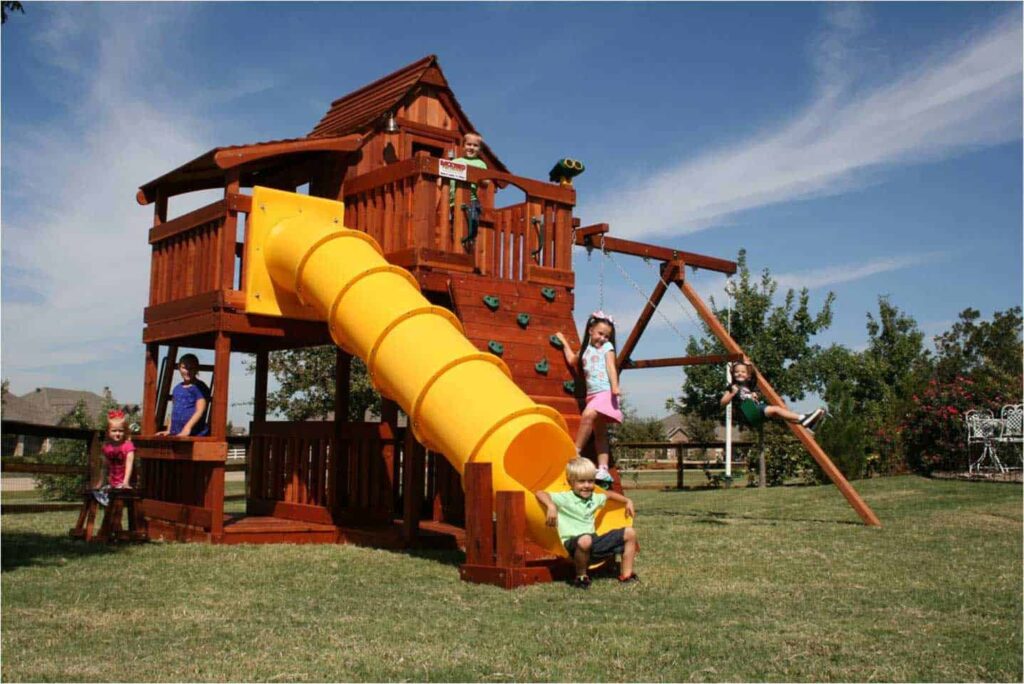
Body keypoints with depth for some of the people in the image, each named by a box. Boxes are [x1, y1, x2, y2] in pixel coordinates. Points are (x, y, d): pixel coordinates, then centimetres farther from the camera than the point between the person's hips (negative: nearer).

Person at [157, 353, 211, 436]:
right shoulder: (177, 388, 18)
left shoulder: (200, 387, -3)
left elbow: (200, 411, -12)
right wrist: (169, 430, 16)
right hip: (176, 435, 7)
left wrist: (187, 428, -22)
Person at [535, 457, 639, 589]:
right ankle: (581, 576, -15)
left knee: (630, 533, 5)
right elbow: (539, 493, -18)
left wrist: (628, 501, 28)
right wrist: (551, 506, -35)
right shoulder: (564, 498, -7)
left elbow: (609, 494, 37)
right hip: (573, 543, -7)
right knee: (585, 540, -44)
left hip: (594, 541, 7)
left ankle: (626, 574, 13)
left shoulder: (594, 498, 15)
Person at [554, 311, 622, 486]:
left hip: (605, 392, -7)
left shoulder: (607, 347, 4)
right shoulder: (586, 350, 20)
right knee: (599, 432, 4)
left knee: (588, 415, -30)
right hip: (592, 394, 7)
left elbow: (611, 367, -7)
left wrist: (615, 386, -21)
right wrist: (564, 342, 37)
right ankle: (603, 470, 3)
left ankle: (576, 452, -23)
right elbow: (572, 360, 32)